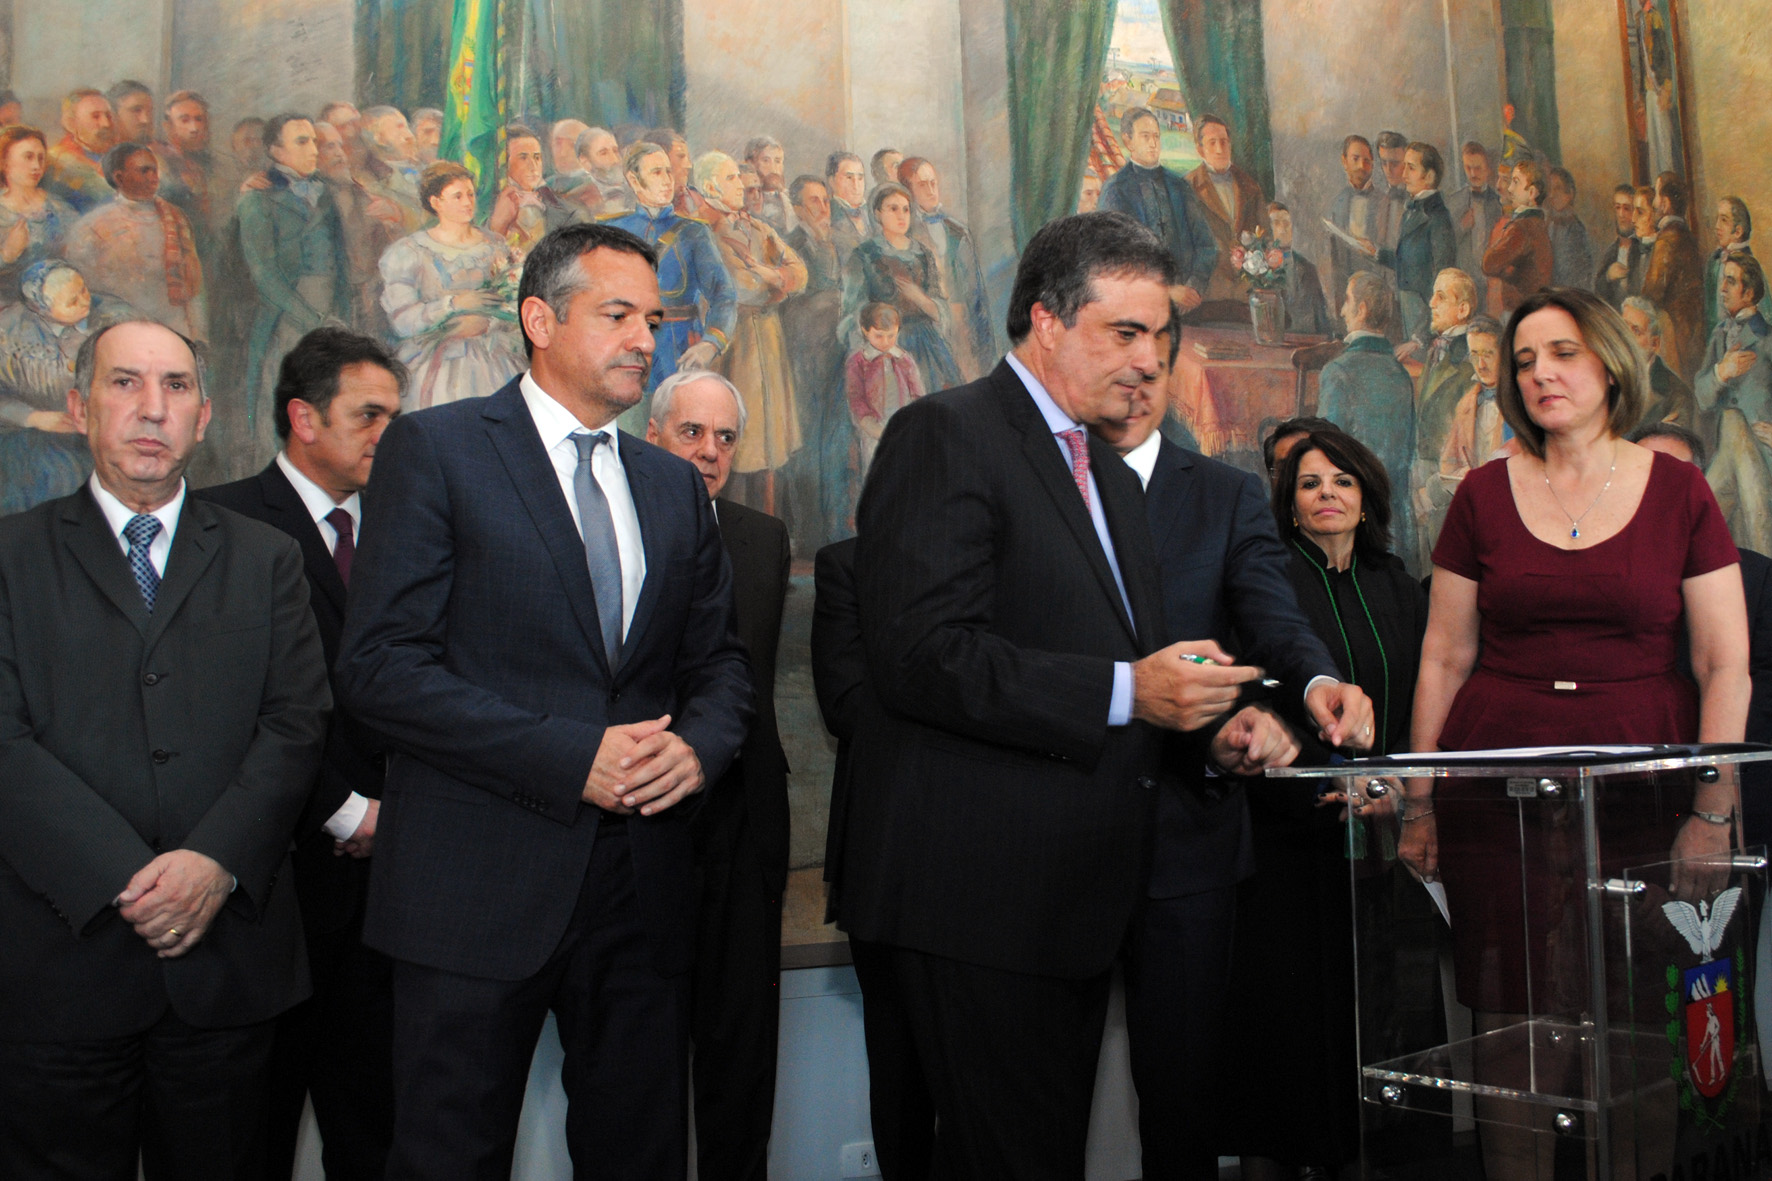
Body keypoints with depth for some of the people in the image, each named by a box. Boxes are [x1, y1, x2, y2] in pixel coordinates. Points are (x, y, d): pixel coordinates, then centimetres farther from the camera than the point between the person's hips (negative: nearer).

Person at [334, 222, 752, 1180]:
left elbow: (718, 660, 18)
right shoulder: (434, 449, -2)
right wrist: (573, 756, -17)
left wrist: (698, 746, -6)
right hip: (478, 886, -5)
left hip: (643, 880, 5)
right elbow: (378, 667, -11)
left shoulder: (675, 484, 15)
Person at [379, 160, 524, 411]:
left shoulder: (495, 246, 12)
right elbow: (401, 320, -7)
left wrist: (485, 323, -12)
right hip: (437, 363, -2)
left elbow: (517, 305, 6)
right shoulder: (407, 252, 3)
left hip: (495, 362, 3)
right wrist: (455, 303, -15)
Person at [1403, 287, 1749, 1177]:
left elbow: (1727, 666, 2)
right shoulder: (1483, 496, 7)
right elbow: (1443, 661, 8)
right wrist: (1417, 804, 4)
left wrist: (1712, 811, -6)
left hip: (1641, 791, -1)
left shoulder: (1677, 490, 4)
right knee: (1509, 1027, 2)